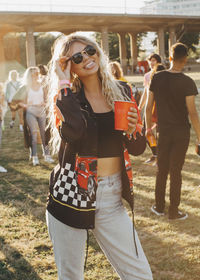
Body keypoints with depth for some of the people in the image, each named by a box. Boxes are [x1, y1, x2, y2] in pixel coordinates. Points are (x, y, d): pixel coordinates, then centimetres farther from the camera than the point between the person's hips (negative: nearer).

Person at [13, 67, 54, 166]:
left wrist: (44, 103, -1)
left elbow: (46, 97, 18)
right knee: (33, 134, -5)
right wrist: (25, 105, -7)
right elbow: (16, 99, 3)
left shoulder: (41, 85, 9)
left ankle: (47, 155, 9)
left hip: (41, 110, 3)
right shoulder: (26, 87, 2)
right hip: (31, 112, -3)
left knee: (44, 133, 2)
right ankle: (34, 157, -2)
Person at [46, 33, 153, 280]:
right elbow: (74, 130, -27)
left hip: (111, 197, 3)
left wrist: (132, 129, -12)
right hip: (72, 194, -2)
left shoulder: (121, 92, 6)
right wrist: (64, 82, -15)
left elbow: (138, 149, 10)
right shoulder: (67, 97, -3)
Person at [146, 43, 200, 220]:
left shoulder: (157, 78, -3)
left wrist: (148, 127, 15)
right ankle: (174, 212, 16)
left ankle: (159, 207, 26)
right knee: (176, 172, 6)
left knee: (162, 170, 16)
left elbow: (149, 107, 1)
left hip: (163, 131, 3)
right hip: (181, 132, -3)